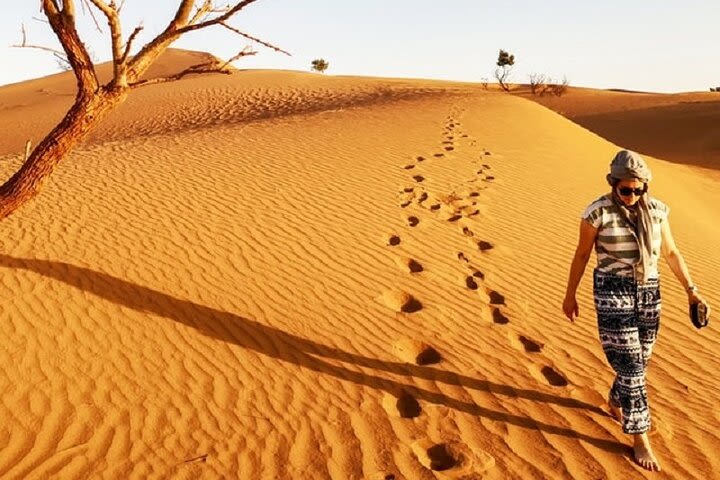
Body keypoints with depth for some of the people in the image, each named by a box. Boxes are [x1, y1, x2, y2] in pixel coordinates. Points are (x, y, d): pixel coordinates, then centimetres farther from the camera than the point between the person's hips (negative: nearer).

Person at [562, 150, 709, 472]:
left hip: (648, 293, 5)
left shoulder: (656, 209, 0)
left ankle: (615, 400, 46)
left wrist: (691, 290, 2)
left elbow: (671, 252, 8)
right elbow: (581, 255, -2)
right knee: (630, 367, -4)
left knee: (639, 361, 16)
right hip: (613, 293, -5)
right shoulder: (597, 213, -12)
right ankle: (640, 438, 11)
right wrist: (570, 296, 4)